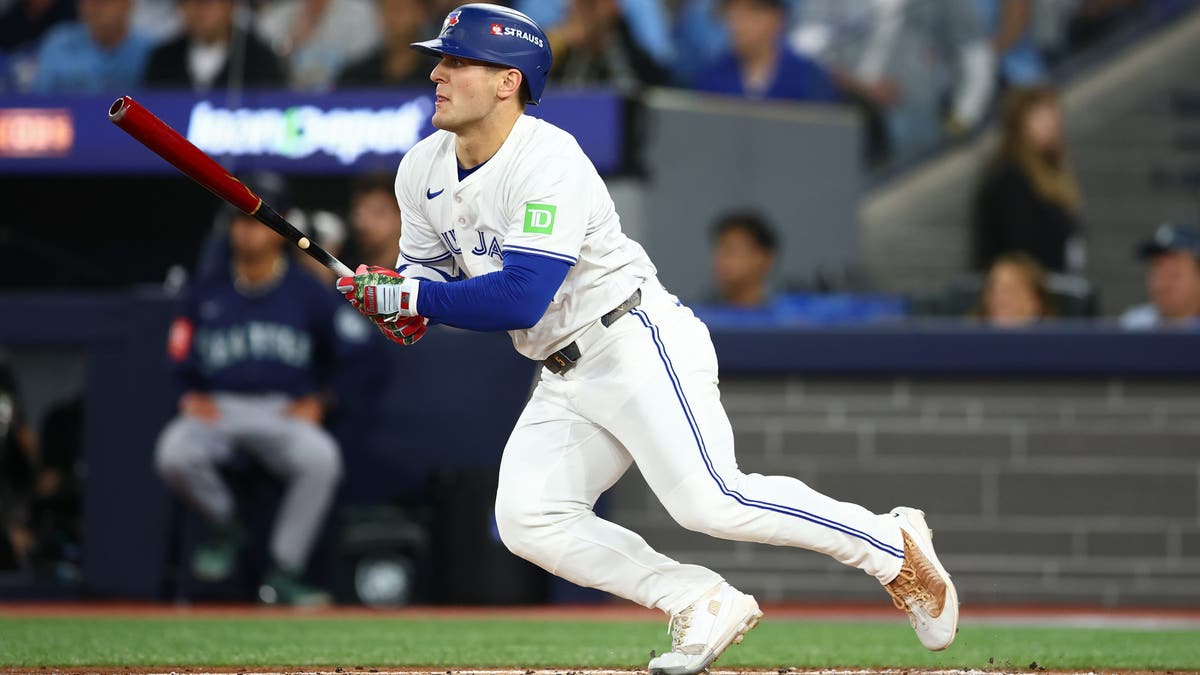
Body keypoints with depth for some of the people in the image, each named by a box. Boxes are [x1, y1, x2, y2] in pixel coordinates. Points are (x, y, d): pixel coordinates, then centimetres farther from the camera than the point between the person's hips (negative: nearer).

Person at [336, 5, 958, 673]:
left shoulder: (549, 162, -20)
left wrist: (411, 297, -23)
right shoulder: (423, 172, 6)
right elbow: (426, 269, 17)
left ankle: (895, 547, -7)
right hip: (565, 384, 8)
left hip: (639, 345, -8)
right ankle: (702, 605, -4)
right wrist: (399, 294, -7)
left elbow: (519, 299, -28)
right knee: (526, 520, -11)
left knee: (709, 501, -24)